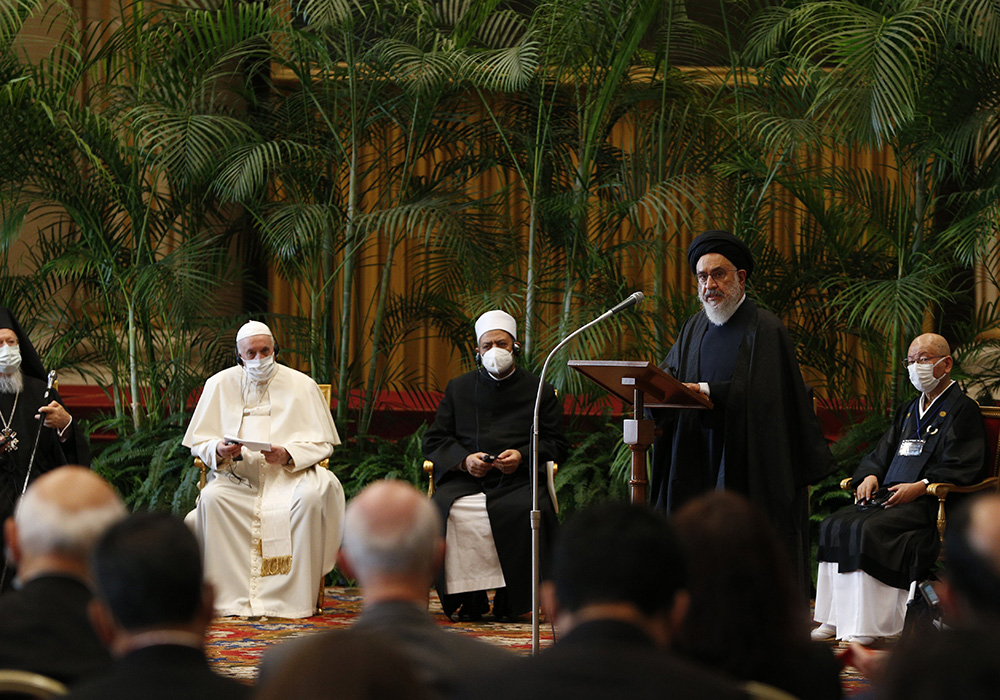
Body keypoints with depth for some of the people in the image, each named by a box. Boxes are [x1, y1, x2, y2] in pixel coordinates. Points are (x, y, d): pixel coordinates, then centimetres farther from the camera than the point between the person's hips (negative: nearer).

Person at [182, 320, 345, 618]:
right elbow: (198, 442, 12)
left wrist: (288, 456, -15)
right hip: (238, 481, 1)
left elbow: (323, 444, 5)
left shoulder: (301, 386, 7)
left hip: (289, 476, -1)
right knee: (211, 498, -32)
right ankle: (228, 597, -28)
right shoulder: (220, 385, 11)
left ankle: (293, 597, -28)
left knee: (312, 496, -34)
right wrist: (219, 451, -12)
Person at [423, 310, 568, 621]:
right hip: (465, 479, 1)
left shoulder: (540, 391, 17)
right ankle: (469, 596, -25)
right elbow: (433, 441, 15)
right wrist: (464, 460, -6)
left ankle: (510, 598, -23)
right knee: (448, 511, -33)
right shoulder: (459, 388, 21)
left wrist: (522, 456, -9)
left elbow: (556, 444, 11)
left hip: (518, 479, -1)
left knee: (526, 510, -36)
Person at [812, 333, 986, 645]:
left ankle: (866, 626, -29)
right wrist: (871, 475, 2)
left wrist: (920, 487, -21)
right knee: (835, 524, -12)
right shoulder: (909, 411, 23)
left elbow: (962, 468, -11)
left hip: (929, 503, -8)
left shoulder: (962, 409, -2)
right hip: (889, 495, 8)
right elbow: (882, 453, 26)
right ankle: (836, 618, -13)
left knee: (868, 531, -30)